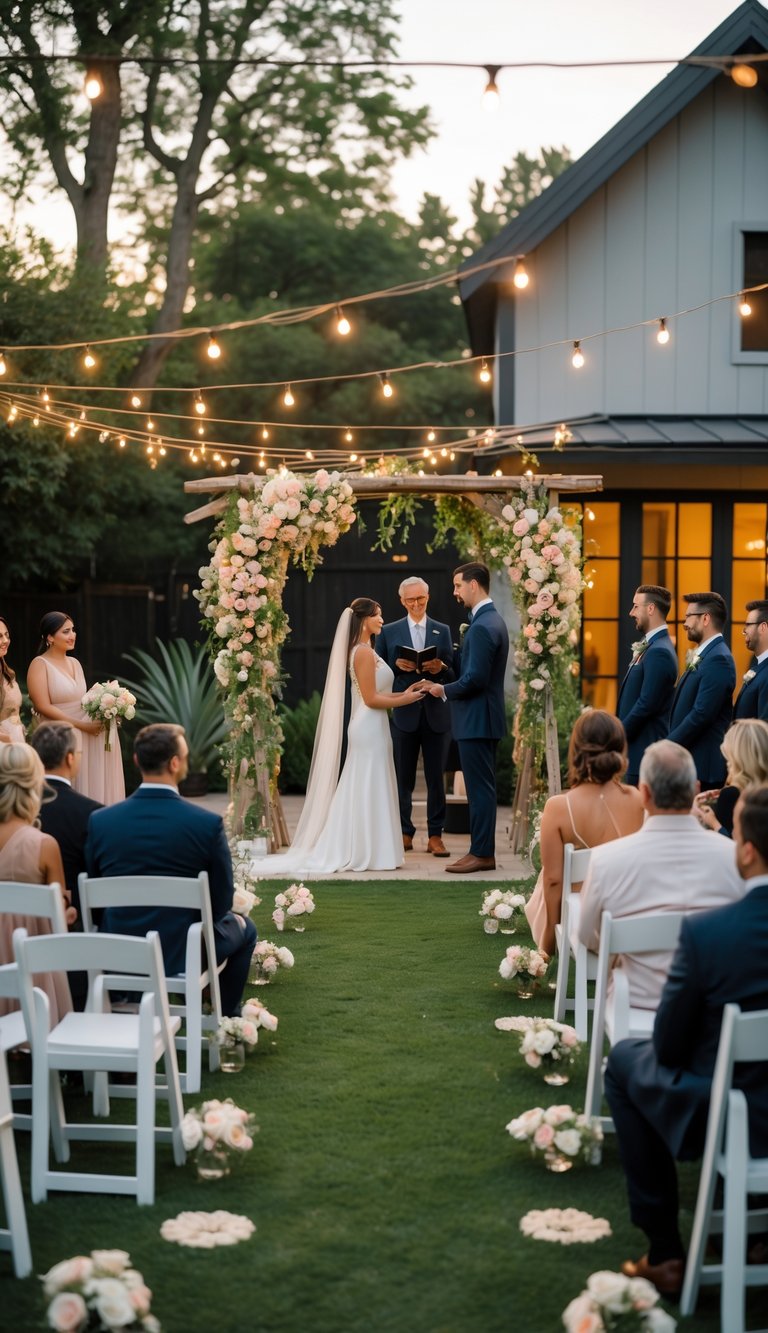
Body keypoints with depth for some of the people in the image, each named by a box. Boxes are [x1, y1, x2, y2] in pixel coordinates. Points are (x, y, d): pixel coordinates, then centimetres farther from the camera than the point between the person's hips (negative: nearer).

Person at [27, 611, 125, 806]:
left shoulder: (75, 663, 13)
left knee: (93, 787, 5)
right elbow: (43, 707, -16)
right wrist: (82, 725, -17)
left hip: (84, 738, 7)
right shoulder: (40, 664, -8)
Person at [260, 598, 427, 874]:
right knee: (370, 791, -4)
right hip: (370, 729, -10)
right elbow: (371, 699, -18)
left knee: (360, 792, 12)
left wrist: (403, 693, 10)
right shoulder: (364, 652, -15)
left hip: (368, 729, 10)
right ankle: (368, 854, 1)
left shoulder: (364, 651, 15)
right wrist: (404, 700, -9)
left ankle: (351, 851, 16)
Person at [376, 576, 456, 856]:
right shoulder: (388, 632, 7)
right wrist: (397, 666, -13)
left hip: (436, 714, 1)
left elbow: (452, 673, 7)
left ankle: (435, 835, 6)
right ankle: (404, 833, 13)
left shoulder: (442, 631, 10)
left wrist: (440, 668, -14)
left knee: (436, 777, 2)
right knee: (403, 778, 4)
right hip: (403, 713, -1)